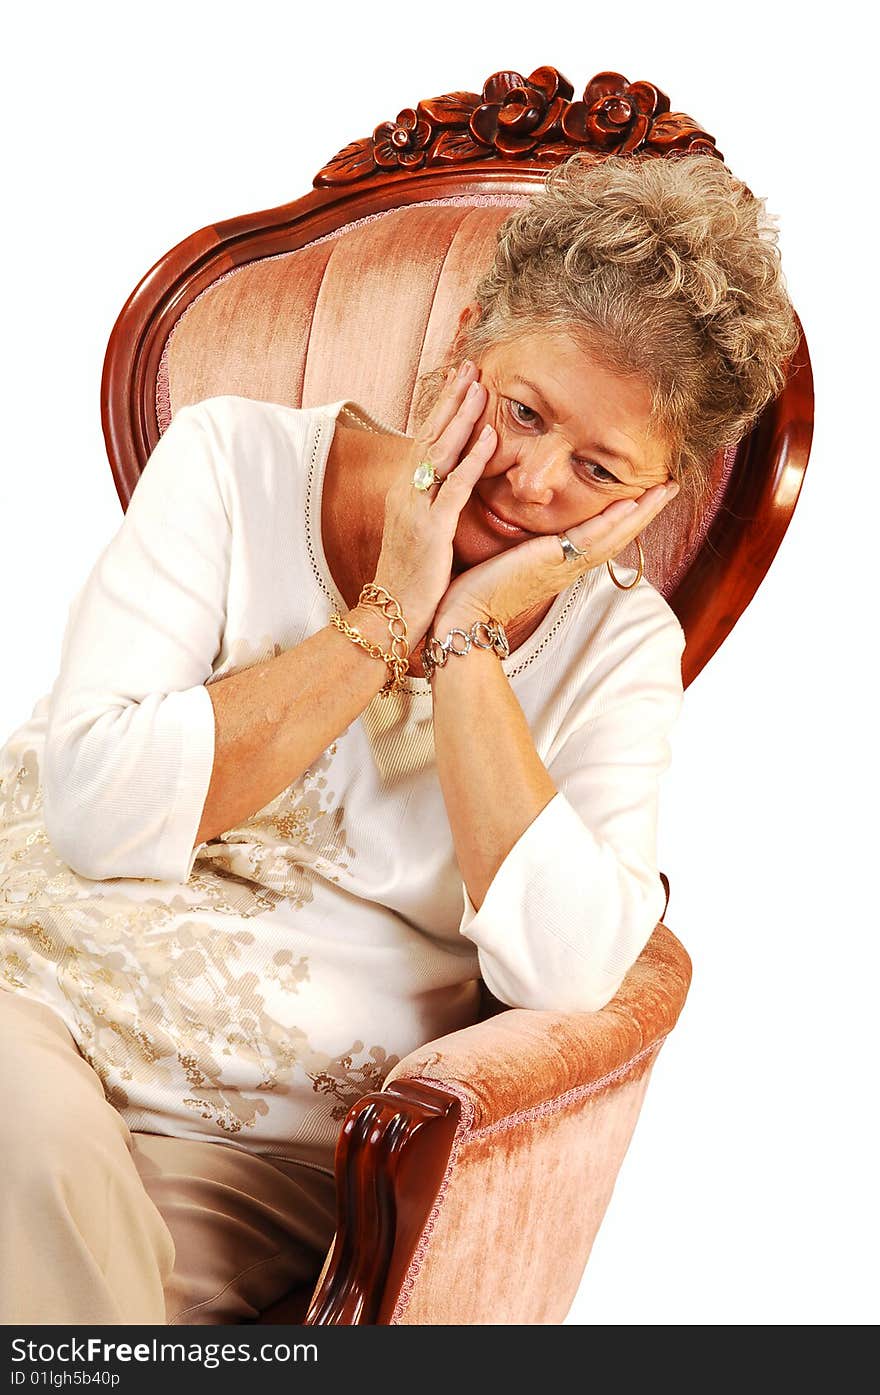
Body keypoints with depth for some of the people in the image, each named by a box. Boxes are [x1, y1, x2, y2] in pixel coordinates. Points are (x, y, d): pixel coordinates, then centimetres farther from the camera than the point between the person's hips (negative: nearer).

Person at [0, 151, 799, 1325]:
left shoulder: (621, 646, 3)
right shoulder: (234, 461, 0)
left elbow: (561, 972, -14)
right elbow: (99, 810, -12)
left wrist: (469, 639, -14)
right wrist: (386, 622, -13)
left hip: (263, 1152, 0)